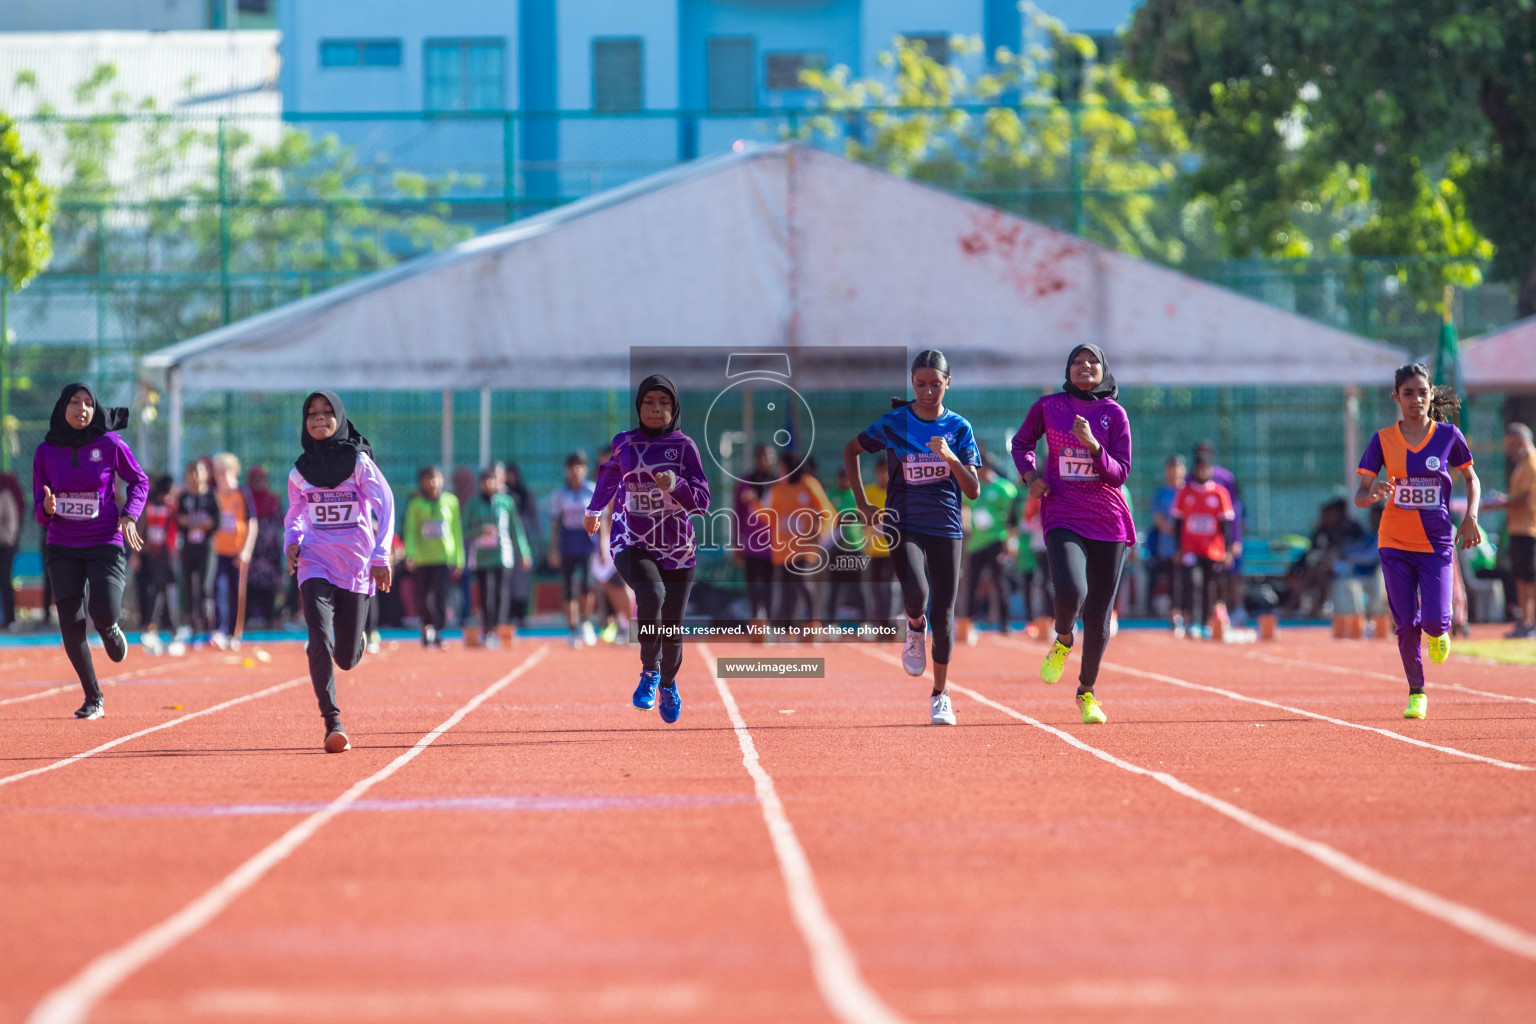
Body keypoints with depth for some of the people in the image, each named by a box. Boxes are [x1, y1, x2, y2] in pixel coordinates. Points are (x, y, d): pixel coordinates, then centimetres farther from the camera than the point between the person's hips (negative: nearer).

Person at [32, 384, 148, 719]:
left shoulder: (110, 444, -5)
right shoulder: (46, 452, 1)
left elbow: (139, 480, 9)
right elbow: (39, 507, 5)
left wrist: (129, 515, -7)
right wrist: (46, 508, -18)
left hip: (105, 544, -2)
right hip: (61, 548, 2)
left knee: (104, 612, -23)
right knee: (71, 625, -6)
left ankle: (109, 629, 18)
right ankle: (93, 699, 12)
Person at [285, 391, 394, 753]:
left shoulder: (358, 461, -3)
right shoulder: (300, 471, 6)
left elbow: (385, 507, -6)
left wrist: (381, 556, -14)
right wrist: (291, 543, -2)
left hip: (356, 566, -1)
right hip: (316, 565, 1)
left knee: (346, 659, 3)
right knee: (320, 641, -21)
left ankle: (357, 638, 42)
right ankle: (332, 723, -18)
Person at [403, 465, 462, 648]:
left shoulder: (451, 501, 9)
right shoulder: (416, 504, 5)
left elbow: (457, 531, 12)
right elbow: (410, 530, 0)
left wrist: (459, 560, 8)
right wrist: (410, 553, -15)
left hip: (445, 556, 0)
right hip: (423, 557, 0)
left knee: (441, 596, -13)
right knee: (423, 597, 4)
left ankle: (438, 634, -11)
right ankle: (427, 626, 29)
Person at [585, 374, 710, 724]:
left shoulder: (684, 446, -4)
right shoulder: (623, 443, 1)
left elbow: (702, 502, -7)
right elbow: (608, 474, 24)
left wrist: (676, 485, -27)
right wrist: (594, 510, 40)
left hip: (676, 547, 1)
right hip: (632, 543, 0)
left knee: (672, 628, 7)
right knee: (651, 595, -31)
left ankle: (668, 683, 38)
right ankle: (649, 672, -12)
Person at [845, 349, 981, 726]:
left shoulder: (959, 428, 2)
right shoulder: (894, 423, -1)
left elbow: (974, 491, -1)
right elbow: (851, 450, 14)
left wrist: (952, 459, -19)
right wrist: (862, 504, 9)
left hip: (945, 528, 1)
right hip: (903, 525, -1)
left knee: (943, 613, 0)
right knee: (916, 594, -27)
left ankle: (940, 694, 16)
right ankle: (914, 628, 11)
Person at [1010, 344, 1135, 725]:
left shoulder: (1114, 414, 3)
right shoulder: (1048, 406, 5)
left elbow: (1120, 473, -2)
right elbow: (1022, 442, 22)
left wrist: (1092, 446, -18)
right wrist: (1029, 474, 3)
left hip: (1109, 522, 1)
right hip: (1062, 518, -1)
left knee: (1099, 616, 3)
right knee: (1070, 592, -28)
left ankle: (1087, 692, 25)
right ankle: (1063, 641, 8)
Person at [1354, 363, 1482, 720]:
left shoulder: (1448, 435, -1)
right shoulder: (1383, 440, -1)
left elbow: (1471, 479, 14)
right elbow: (1359, 497, -1)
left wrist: (1470, 517, -2)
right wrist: (1373, 495, -24)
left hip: (1437, 541, -1)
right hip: (1395, 542, 1)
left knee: (1434, 619, -14)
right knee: (1406, 624, -1)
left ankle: (1438, 633, 24)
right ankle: (1416, 693, 16)